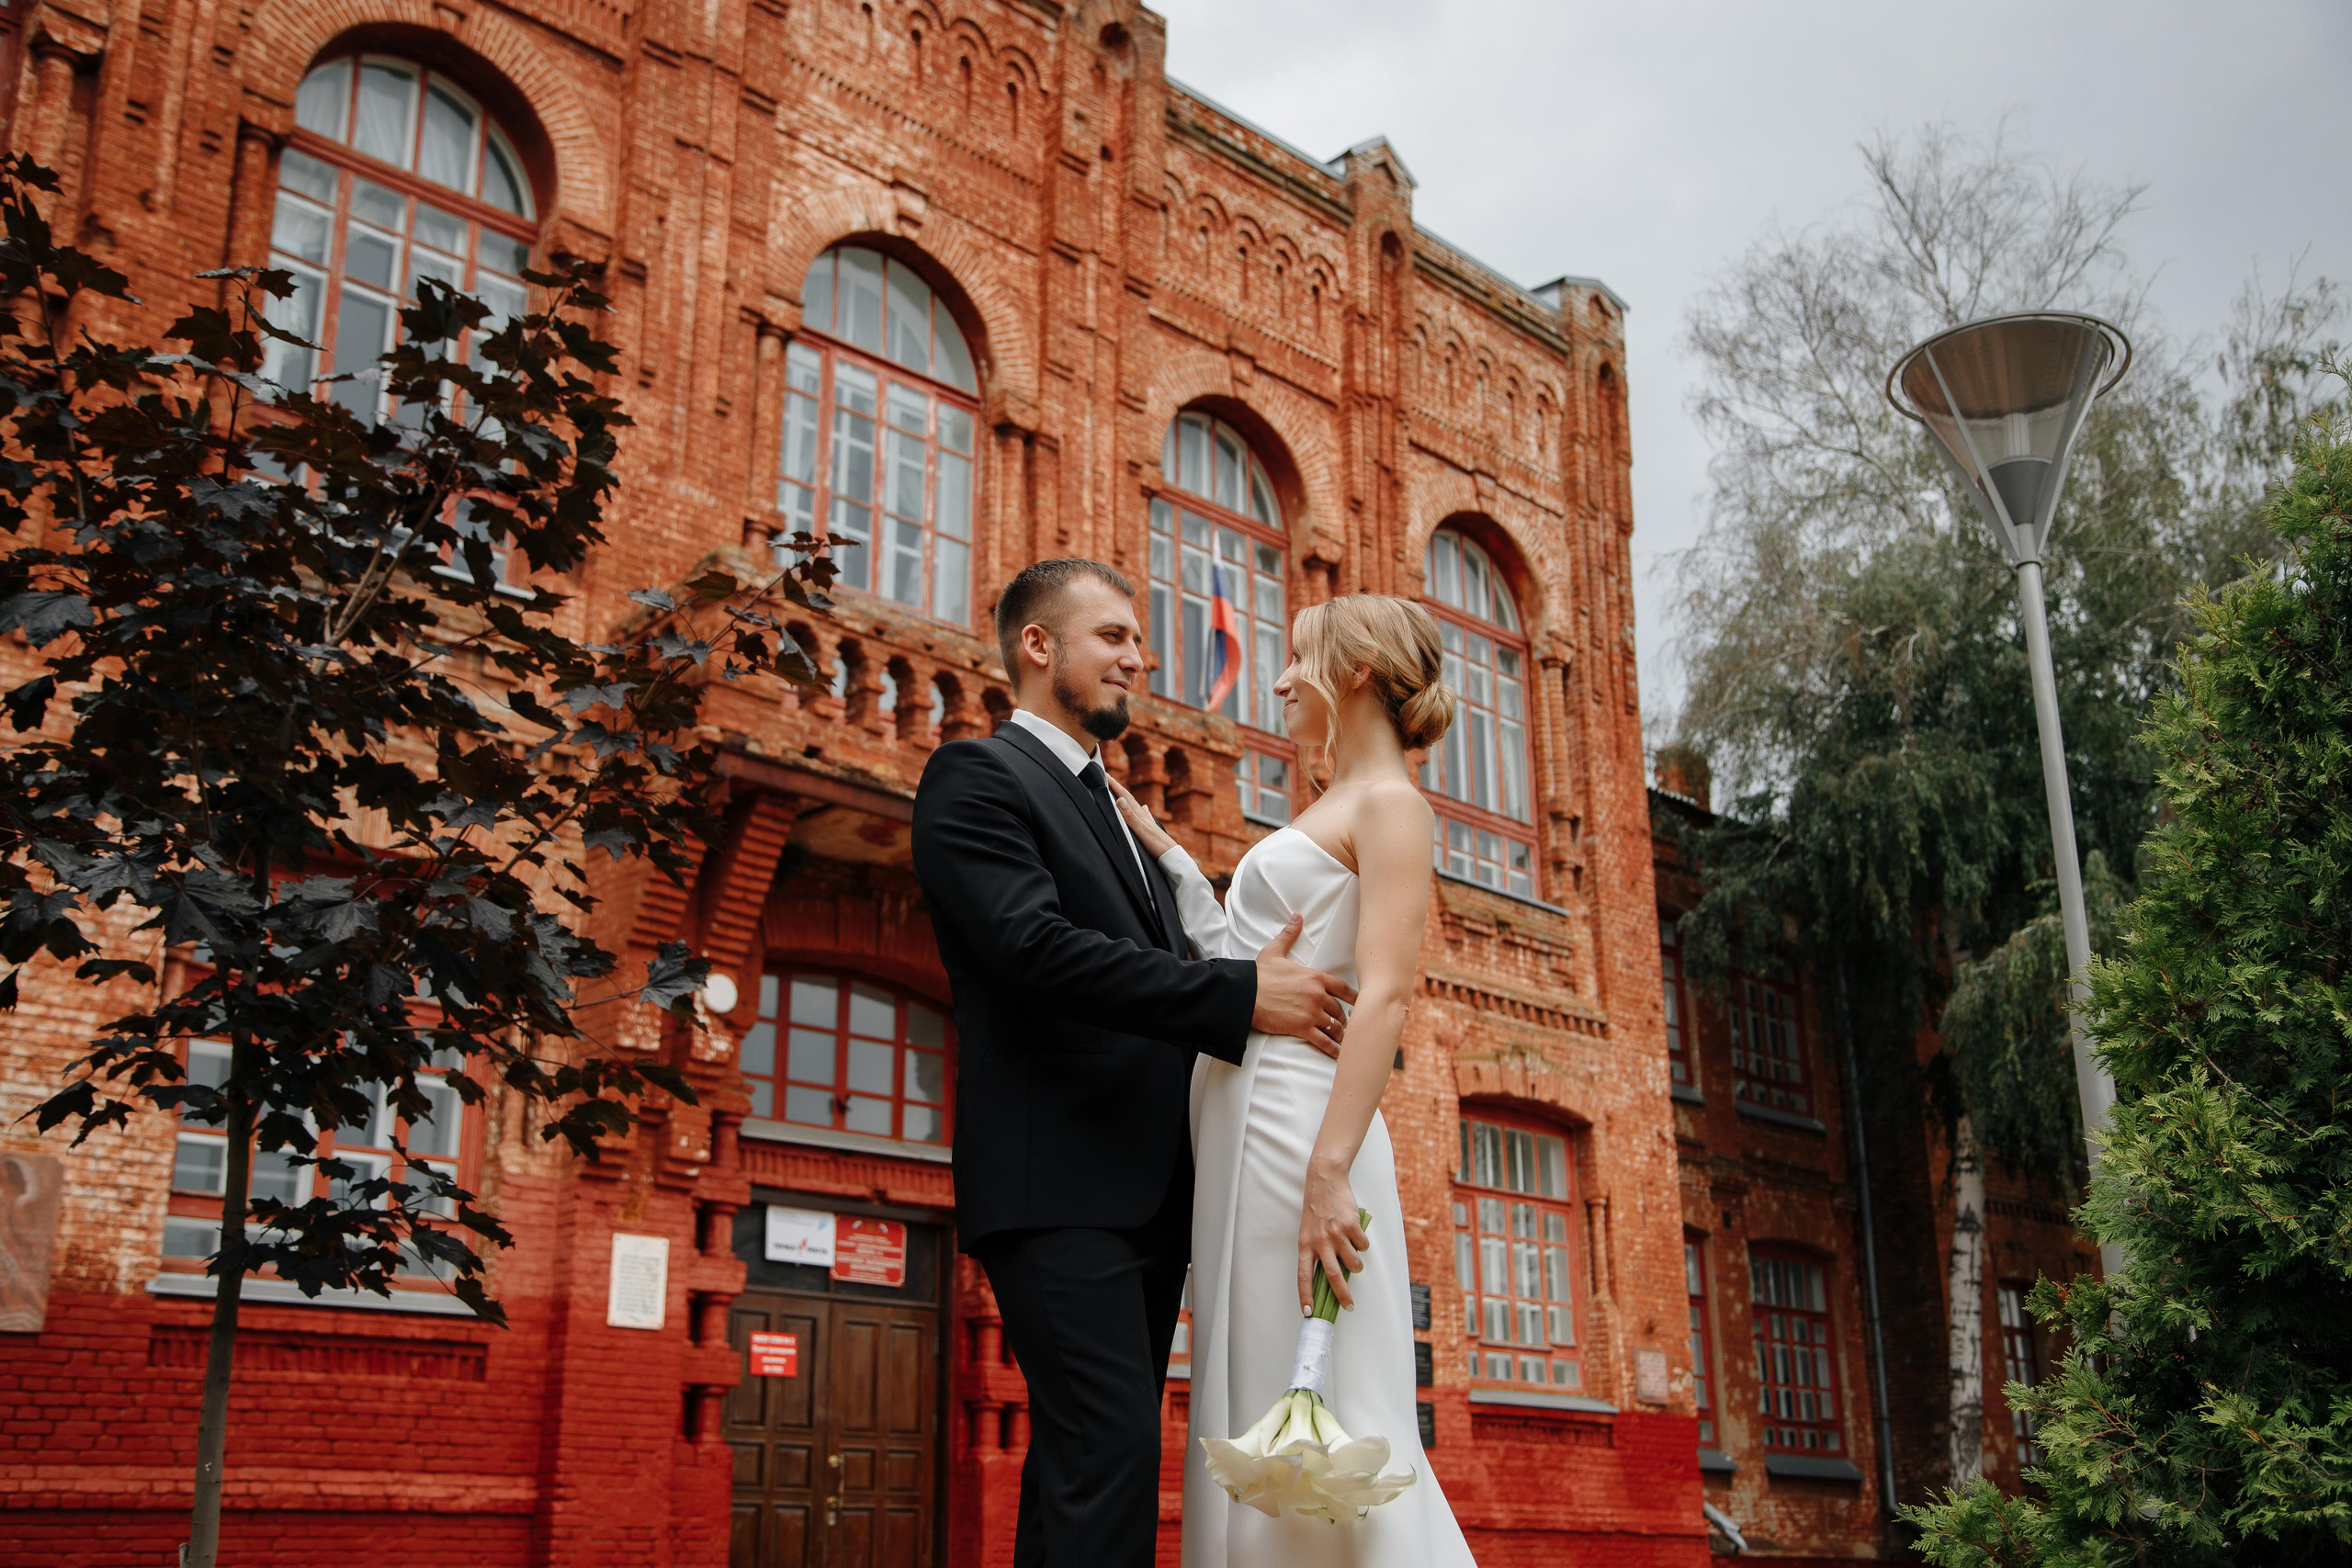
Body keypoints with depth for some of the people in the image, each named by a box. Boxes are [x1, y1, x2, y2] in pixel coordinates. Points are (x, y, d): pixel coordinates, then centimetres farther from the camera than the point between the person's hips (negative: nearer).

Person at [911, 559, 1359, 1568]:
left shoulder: (1118, 814, 25)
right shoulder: (978, 777, -2)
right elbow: (1037, 947, -18)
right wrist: (1240, 993, -19)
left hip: (1148, 1191, 9)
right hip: (1060, 1186, -9)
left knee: (1085, 1457, 10)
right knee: (1111, 1448, -17)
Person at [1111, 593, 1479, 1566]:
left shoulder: (1389, 804, -6)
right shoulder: (1334, 809, 22)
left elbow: (1384, 998, -17)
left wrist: (1331, 1173, -26)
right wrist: (1154, 842, 25)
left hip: (1298, 1127, -10)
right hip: (1243, 1132, 10)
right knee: (1252, 1425, 10)